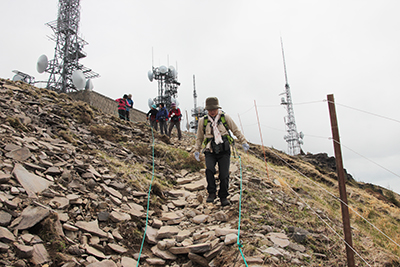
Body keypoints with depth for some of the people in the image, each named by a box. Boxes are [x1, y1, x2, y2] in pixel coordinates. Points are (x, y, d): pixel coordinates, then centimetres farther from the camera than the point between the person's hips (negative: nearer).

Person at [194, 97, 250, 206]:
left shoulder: (225, 117, 4)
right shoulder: (203, 121, 8)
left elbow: (236, 131, 11)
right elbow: (199, 138, 20)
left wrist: (243, 142, 3)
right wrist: (197, 150, 13)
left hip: (224, 151, 0)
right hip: (210, 152, 1)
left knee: (224, 175, -6)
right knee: (209, 170, -24)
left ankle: (223, 197, 13)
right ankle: (212, 193, -7)